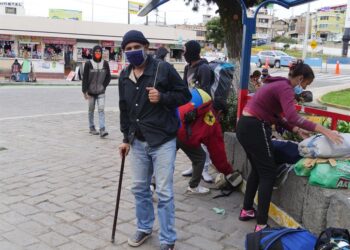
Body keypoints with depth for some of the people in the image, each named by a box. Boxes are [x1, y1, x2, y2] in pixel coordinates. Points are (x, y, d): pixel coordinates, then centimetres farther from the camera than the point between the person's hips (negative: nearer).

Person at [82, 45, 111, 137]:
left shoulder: (105, 63, 0)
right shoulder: (88, 64, -5)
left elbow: (108, 77, 9)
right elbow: (85, 78, -6)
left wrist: (104, 86, -1)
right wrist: (85, 91, -8)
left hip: (101, 92, 1)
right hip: (91, 92, -1)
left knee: (101, 110, -8)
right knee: (91, 110, 10)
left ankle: (102, 130, -13)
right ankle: (92, 127, 24)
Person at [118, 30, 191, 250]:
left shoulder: (163, 68, -9)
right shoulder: (124, 76, 9)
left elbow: (185, 95, -4)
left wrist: (163, 97, -20)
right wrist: (126, 138, 15)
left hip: (163, 141, -5)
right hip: (138, 142, 6)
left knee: (164, 193, -1)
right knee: (140, 188, 15)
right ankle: (144, 228, 36)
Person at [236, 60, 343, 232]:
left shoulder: (279, 85, 17)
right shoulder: (285, 88, -14)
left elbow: (276, 117, 17)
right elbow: (292, 117, -30)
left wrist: (297, 130, 11)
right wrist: (323, 130, -31)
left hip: (246, 126, 10)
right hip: (254, 129, -10)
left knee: (257, 170, 22)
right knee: (268, 173, -2)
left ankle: (246, 210, 32)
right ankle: (261, 225, 1)